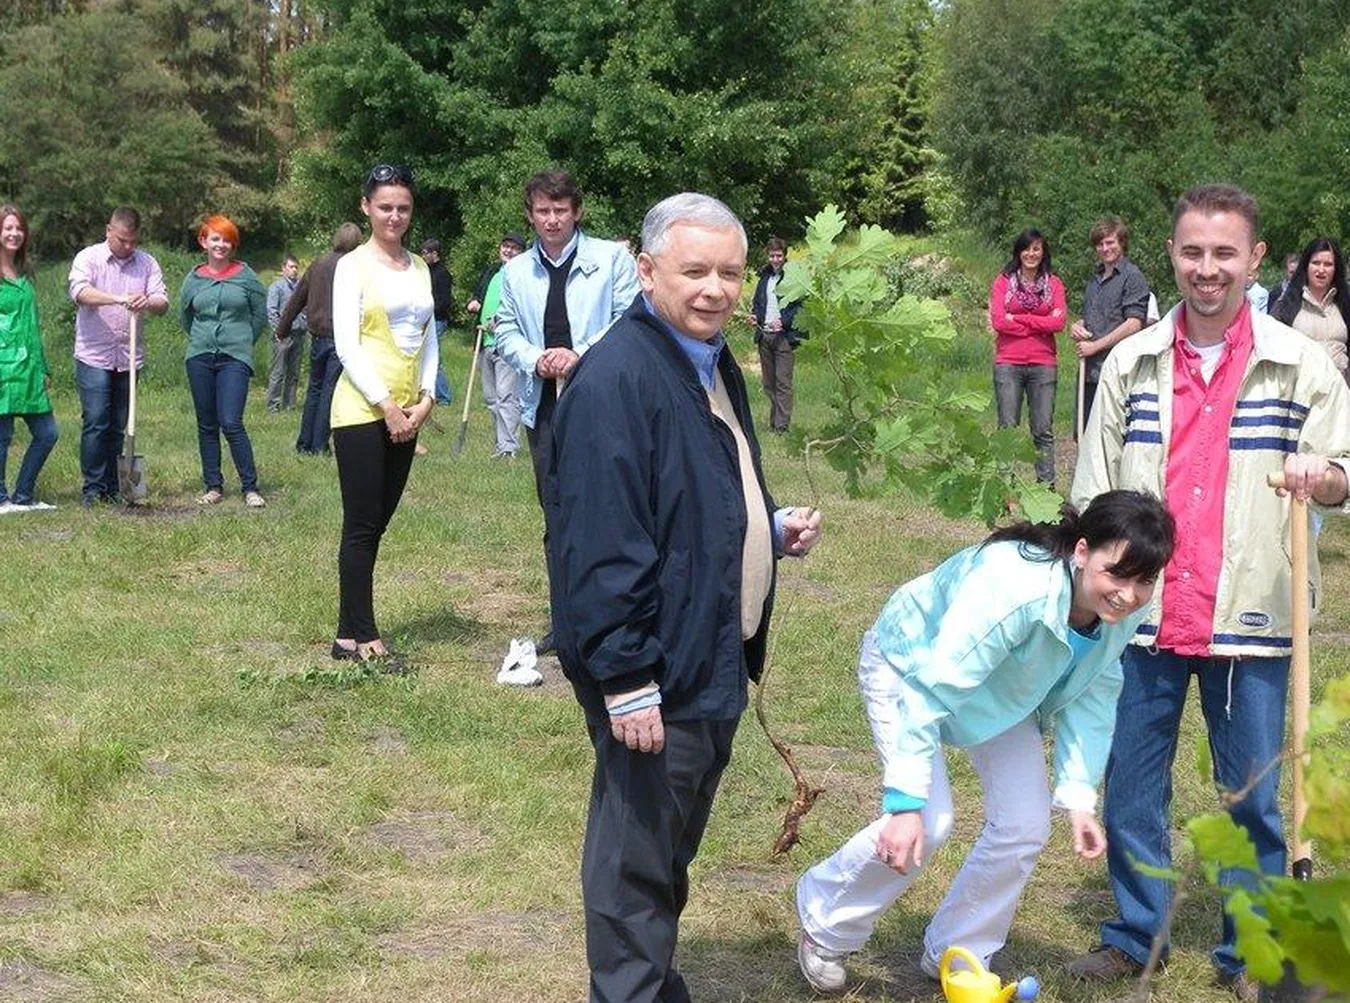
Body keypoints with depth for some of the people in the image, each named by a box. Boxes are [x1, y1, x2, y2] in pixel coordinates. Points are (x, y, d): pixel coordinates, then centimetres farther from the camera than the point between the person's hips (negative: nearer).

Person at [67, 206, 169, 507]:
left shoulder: (147, 263, 8)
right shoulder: (88, 258, 0)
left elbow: (162, 303, -1)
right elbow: (79, 291, -18)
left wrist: (148, 302, -25)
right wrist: (117, 298, -33)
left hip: (129, 357, 3)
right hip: (94, 355, -3)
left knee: (118, 426, 8)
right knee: (95, 423, -7)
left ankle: (111, 489, 14)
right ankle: (92, 488, -1)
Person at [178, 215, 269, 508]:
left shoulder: (245, 276, 1)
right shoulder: (194, 279, 7)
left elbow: (261, 314, 9)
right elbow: (185, 316, 22)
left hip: (235, 359, -4)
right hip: (200, 358, 4)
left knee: (231, 424, -13)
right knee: (207, 426, 7)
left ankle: (250, 487, -5)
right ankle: (213, 486, 15)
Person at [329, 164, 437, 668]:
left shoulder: (419, 269, 14)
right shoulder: (353, 266, -4)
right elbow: (346, 345, -9)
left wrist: (425, 399, 1)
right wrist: (386, 405, -13)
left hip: (407, 415, 6)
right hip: (361, 412, -6)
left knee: (376, 523, 7)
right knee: (362, 526, -5)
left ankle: (349, 634, 12)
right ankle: (363, 637, -1)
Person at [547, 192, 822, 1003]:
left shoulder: (715, 366, 10)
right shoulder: (616, 378, -20)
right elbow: (600, 546, -24)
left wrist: (776, 528, 4)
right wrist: (626, 679, -25)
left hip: (718, 658, 10)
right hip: (656, 675, -9)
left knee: (673, 850, 22)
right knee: (637, 863, 3)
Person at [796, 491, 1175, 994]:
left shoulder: (1124, 612, -22)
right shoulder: (1012, 590, -44)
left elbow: (1090, 697, -8)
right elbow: (930, 692, -41)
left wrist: (1079, 797, -16)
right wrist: (905, 803, -43)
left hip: (1000, 687, 7)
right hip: (909, 665, -7)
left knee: (1025, 826, -2)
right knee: (928, 823, -18)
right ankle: (823, 924, 8)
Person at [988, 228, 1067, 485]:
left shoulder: (1053, 283, 9)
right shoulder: (1003, 281, 4)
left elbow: (1058, 322, -3)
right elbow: (998, 321, -7)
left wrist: (1018, 319, -6)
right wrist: (1038, 325, -4)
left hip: (1043, 365, 1)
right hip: (1008, 364, -1)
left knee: (1044, 430, 2)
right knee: (1008, 428, 1)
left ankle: (1047, 485, 6)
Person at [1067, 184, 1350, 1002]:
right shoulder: (1131, 362, 5)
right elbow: (1093, 491, 9)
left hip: (1249, 620, -2)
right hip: (1144, 618, 2)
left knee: (1254, 796, 6)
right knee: (1131, 787, 11)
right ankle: (1135, 935, 27)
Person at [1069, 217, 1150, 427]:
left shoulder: (1132, 276, -5)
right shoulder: (1095, 279, 19)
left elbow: (1133, 324, -14)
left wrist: (1095, 346, -12)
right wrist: (1076, 327, 6)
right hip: (1089, 370, 8)